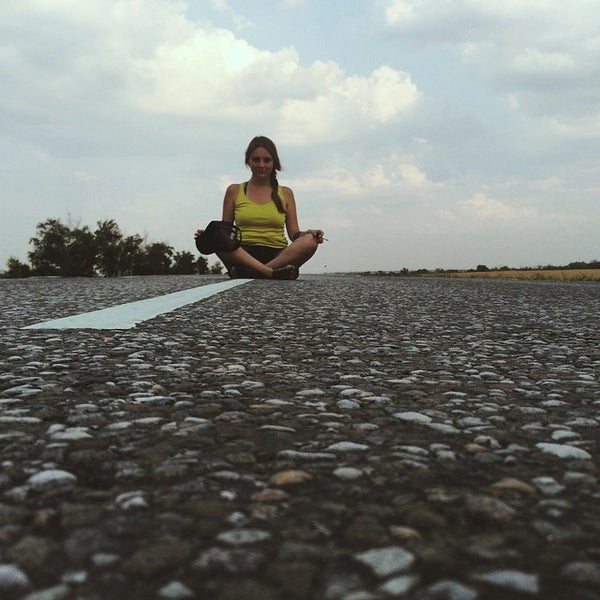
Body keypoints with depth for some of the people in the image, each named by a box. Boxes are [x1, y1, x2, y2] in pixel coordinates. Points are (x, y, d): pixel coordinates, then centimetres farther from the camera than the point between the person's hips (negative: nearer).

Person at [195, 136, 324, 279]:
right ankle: (269, 272, -44)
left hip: (279, 256, 1)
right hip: (244, 255, -1)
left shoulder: (285, 193, 16)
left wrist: (308, 234, -11)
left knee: (310, 242, -31)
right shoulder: (234, 191, 15)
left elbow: (294, 233, 12)